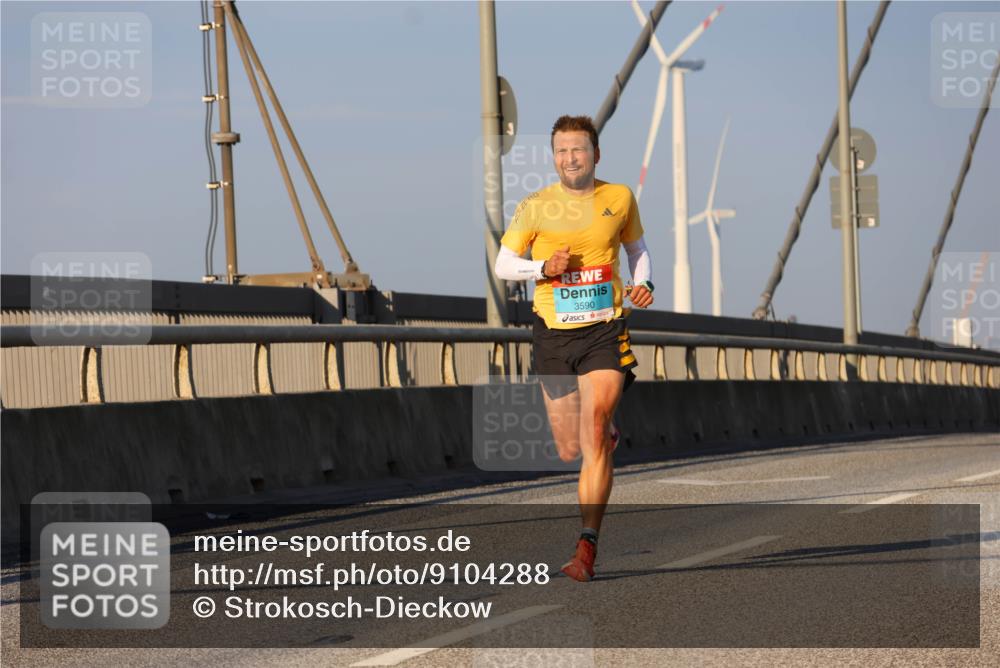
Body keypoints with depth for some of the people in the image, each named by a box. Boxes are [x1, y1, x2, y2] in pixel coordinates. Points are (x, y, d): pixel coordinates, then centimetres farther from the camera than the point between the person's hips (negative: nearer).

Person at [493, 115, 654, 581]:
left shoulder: (619, 198, 3)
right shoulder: (535, 207, -2)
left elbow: (637, 248, 20)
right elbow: (502, 264, 4)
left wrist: (643, 284, 0)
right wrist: (544, 268, -14)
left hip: (605, 332, -1)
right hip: (553, 333, 1)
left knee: (594, 440, -16)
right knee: (570, 451, 8)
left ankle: (586, 548, -14)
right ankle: (608, 437, 45)